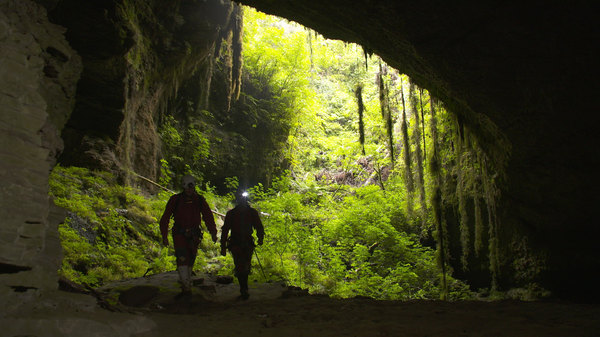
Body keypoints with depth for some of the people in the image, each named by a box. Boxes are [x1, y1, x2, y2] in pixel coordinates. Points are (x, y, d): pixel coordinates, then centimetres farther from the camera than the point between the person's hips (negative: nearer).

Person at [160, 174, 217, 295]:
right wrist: (164, 235, -4)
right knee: (182, 258, -16)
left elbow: (208, 217, 5)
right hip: (179, 234, -2)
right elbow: (165, 218, 1)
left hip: (194, 235, 2)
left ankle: (186, 286, 23)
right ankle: (186, 287, -16)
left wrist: (213, 232, -4)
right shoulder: (175, 200, -3)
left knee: (190, 261, 8)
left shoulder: (200, 200, 1)